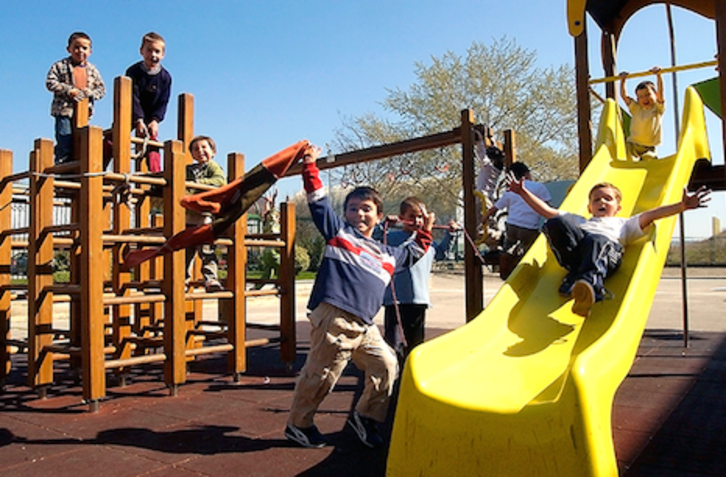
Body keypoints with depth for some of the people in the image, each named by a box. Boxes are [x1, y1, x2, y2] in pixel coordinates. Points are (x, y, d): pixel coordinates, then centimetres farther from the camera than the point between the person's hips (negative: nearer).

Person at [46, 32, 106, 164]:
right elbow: (50, 83, -4)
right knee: (65, 145, -5)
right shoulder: (60, 66, 2)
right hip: (65, 110, -3)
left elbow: (102, 88, 11)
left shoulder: (92, 70, 12)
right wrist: (68, 90, -14)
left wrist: (91, 93, -9)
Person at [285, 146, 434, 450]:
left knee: (386, 367, 9)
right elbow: (317, 200, 7)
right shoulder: (338, 231, 9)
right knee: (321, 374, -2)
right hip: (334, 317, -7)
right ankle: (298, 425, 17)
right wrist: (310, 165, 6)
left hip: (364, 326, 7)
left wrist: (425, 232, 36)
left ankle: (365, 417, 25)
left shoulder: (387, 254, 24)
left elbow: (413, 254, 42)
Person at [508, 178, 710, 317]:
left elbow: (649, 214, 24)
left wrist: (682, 205, 9)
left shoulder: (623, 224, 40)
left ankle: (590, 284, -66)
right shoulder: (579, 222, 46)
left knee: (596, 241, -39)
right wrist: (524, 192, 41)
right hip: (575, 247, 2)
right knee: (556, 223, -26)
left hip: (609, 247, -2)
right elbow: (548, 211, 43)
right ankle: (576, 276, -37)